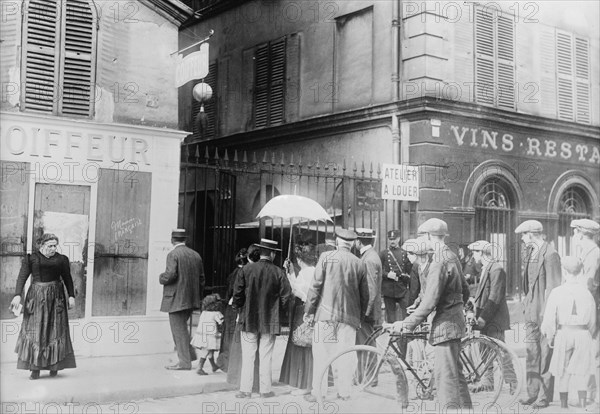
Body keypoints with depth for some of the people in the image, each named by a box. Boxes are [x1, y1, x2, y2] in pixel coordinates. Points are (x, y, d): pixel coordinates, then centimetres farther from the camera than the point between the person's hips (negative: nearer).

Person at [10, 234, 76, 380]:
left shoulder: (61, 259, 8)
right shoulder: (31, 258, 3)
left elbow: (67, 278, 11)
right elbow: (22, 277, -2)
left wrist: (71, 296, 3)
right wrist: (18, 295, -14)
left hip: (55, 297, 1)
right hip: (36, 296, -1)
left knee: (55, 329, 1)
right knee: (35, 331, -3)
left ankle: (54, 366, 9)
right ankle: (35, 368, -1)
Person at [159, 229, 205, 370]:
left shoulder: (173, 254, -11)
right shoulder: (196, 255, 10)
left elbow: (171, 274, -23)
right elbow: (201, 278, 13)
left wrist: (161, 278, -2)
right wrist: (198, 296, 21)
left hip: (176, 299, -7)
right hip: (192, 299, 7)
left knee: (179, 329, 1)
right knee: (181, 326, 22)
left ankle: (184, 362, 4)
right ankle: (189, 354, 20)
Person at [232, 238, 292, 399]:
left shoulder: (247, 269, -6)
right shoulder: (278, 273, -6)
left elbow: (237, 292, -5)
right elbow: (286, 294, -6)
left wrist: (239, 308, 11)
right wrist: (276, 309, 9)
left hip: (249, 319, 0)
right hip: (270, 320, 0)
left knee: (248, 356, 5)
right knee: (266, 357, 7)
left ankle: (245, 390, 6)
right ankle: (265, 390, 12)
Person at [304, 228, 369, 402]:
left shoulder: (326, 257, -3)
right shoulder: (359, 263, 4)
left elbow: (316, 286, -5)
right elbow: (365, 295, 9)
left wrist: (309, 310, 2)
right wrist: (361, 316, 20)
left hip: (326, 312, -2)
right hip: (350, 315, 2)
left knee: (321, 353, 4)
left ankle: (318, 392, 6)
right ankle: (344, 392, 11)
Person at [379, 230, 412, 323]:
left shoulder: (404, 254, 10)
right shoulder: (383, 254, 5)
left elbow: (410, 272, 13)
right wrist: (387, 275, -14)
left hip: (403, 290, 1)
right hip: (388, 290, -1)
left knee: (407, 314, -5)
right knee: (390, 316, 4)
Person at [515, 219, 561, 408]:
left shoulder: (550, 254, -14)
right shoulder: (530, 253, 12)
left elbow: (553, 286, -16)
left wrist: (546, 312, -18)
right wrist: (526, 304, 15)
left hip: (545, 310, -8)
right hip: (531, 311, 8)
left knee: (546, 353, 0)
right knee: (532, 352, 12)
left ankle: (545, 396, 9)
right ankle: (533, 393, 21)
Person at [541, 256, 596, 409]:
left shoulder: (557, 292, -6)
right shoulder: (586, 293, 1)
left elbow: (549, 318, -5)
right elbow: (592, 320, 8)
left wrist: (549, 337, 9)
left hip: (564, 333, -1)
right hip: (583, 334, 1)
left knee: (563, 375, 10)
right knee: (581, 375, 8)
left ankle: (564, 405, 16)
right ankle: (582, 406, 6)